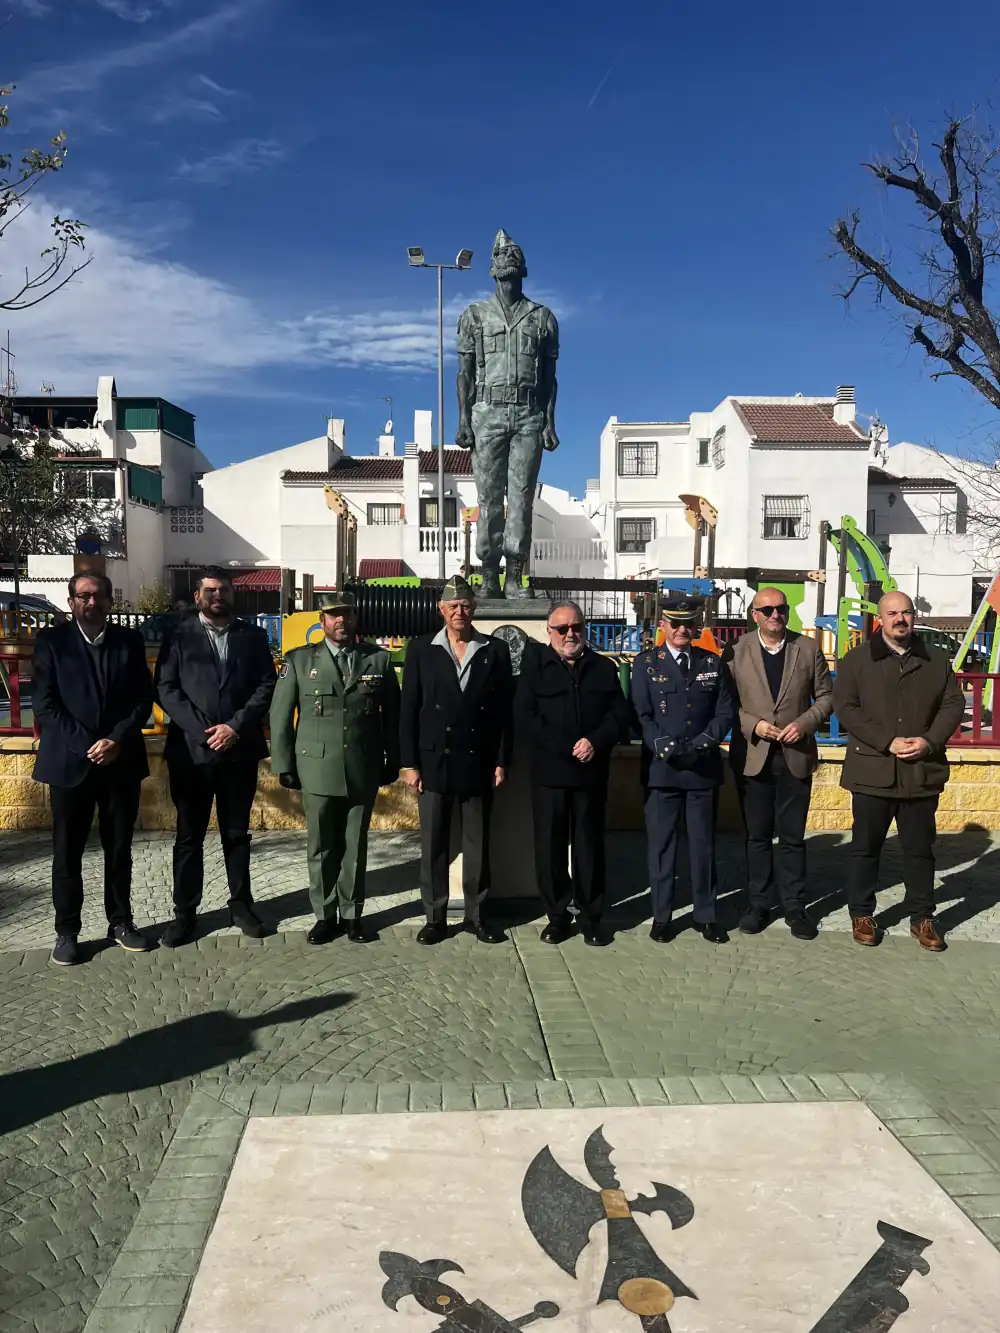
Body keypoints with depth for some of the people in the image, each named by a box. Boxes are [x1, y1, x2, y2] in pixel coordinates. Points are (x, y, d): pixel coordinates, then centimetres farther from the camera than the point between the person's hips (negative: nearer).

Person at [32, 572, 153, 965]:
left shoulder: (130, 641, 6)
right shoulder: (51, 641, 1)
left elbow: (143, 699, 3)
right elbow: (44, 704, -5)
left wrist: (116, 740, -12)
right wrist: (86, 745, -14)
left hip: (121, 760, 2)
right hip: (69, 761, -2)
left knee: (119, 848, 10)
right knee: (67, 851, 5)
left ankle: (121, 922, 23)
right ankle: (66, 931, 17)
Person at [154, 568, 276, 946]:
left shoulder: (252, 636, 9)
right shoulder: (178, 635, 3)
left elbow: (266, 687, 2)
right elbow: (166, 689, -4)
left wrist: (235, 726, -11)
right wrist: (203, 730, -13)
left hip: (239, 749, 2)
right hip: (190, 750, -1)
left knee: (237, 832, 11)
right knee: (189, 836, 5)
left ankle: (241, 904, 23)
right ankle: (184, 912, 15)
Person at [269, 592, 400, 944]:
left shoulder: (379, 659, 4)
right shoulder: (299, 660, 2)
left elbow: (392, 713, 7)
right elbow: (280, 715, 4)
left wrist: (393, 761, 5)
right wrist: (284, 764, 1)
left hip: (364, 771, 0)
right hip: (317, 770, 0)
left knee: (355, 846, 9)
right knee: (321, 847, 8)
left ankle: (351, 915, 22)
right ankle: (325, 916, 21)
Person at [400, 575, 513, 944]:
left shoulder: (496, 650, 4)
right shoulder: (421, 649, 3)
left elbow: (505, 711, 4)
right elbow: (409, 710, 1)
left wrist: (502, 761, -1)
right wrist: (409, 763, -3)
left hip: (478, 763, 0)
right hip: (434, 762, 0)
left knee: (478, 843, 8)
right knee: (433, 844, 6)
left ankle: (476, 914, 20)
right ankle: (435, 917, 17)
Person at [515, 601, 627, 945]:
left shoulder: (604, 667, 11)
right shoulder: (534, 664, 2)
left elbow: (619, 714, 5)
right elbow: (524, 718, -8)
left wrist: (596, 742, -14)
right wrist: (567, 748, -14)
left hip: (591, 772, 2)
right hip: (548, 771, -2)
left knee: (590, 845, 7)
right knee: (550, 846, 4)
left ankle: (590, 916, 18)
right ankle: (557, 916, 16)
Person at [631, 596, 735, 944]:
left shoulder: (712, 663, 9)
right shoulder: (645, 663, 2)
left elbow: (725, 711, 4)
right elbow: (641, 715, -4)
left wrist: (702, 743, -11)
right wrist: (665, 747, -18)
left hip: (704, 768, 2)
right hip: (661, 768, -2)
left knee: (703, 843, 9)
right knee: (661, 844, 4)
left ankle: (705, 915, 20)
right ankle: (661, 916, 15)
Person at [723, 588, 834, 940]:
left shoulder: (808, 648, 3)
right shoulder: (736, 652, -2)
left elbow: (825, 696, 5)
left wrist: (804, 723, -10)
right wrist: (752, 725, -15)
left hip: (796, 755, 1)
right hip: (752, 756, 0)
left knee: (792, 837, 8)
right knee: (757, 835, 10)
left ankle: (794, 906, 19)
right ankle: (759, 904, 21)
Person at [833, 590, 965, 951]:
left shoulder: (936, 660, 8)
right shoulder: (857, 659, 0)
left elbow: (954, 704, 7)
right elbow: (845, 707, -8)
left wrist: (930, 741, -10)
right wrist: (887, 742, -16)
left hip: (922, 772, 2)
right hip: (873, 771, -2)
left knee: (920, 849, 11)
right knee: (866, 847, 8)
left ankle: (922, 918, 24)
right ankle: (861, 914, 21)